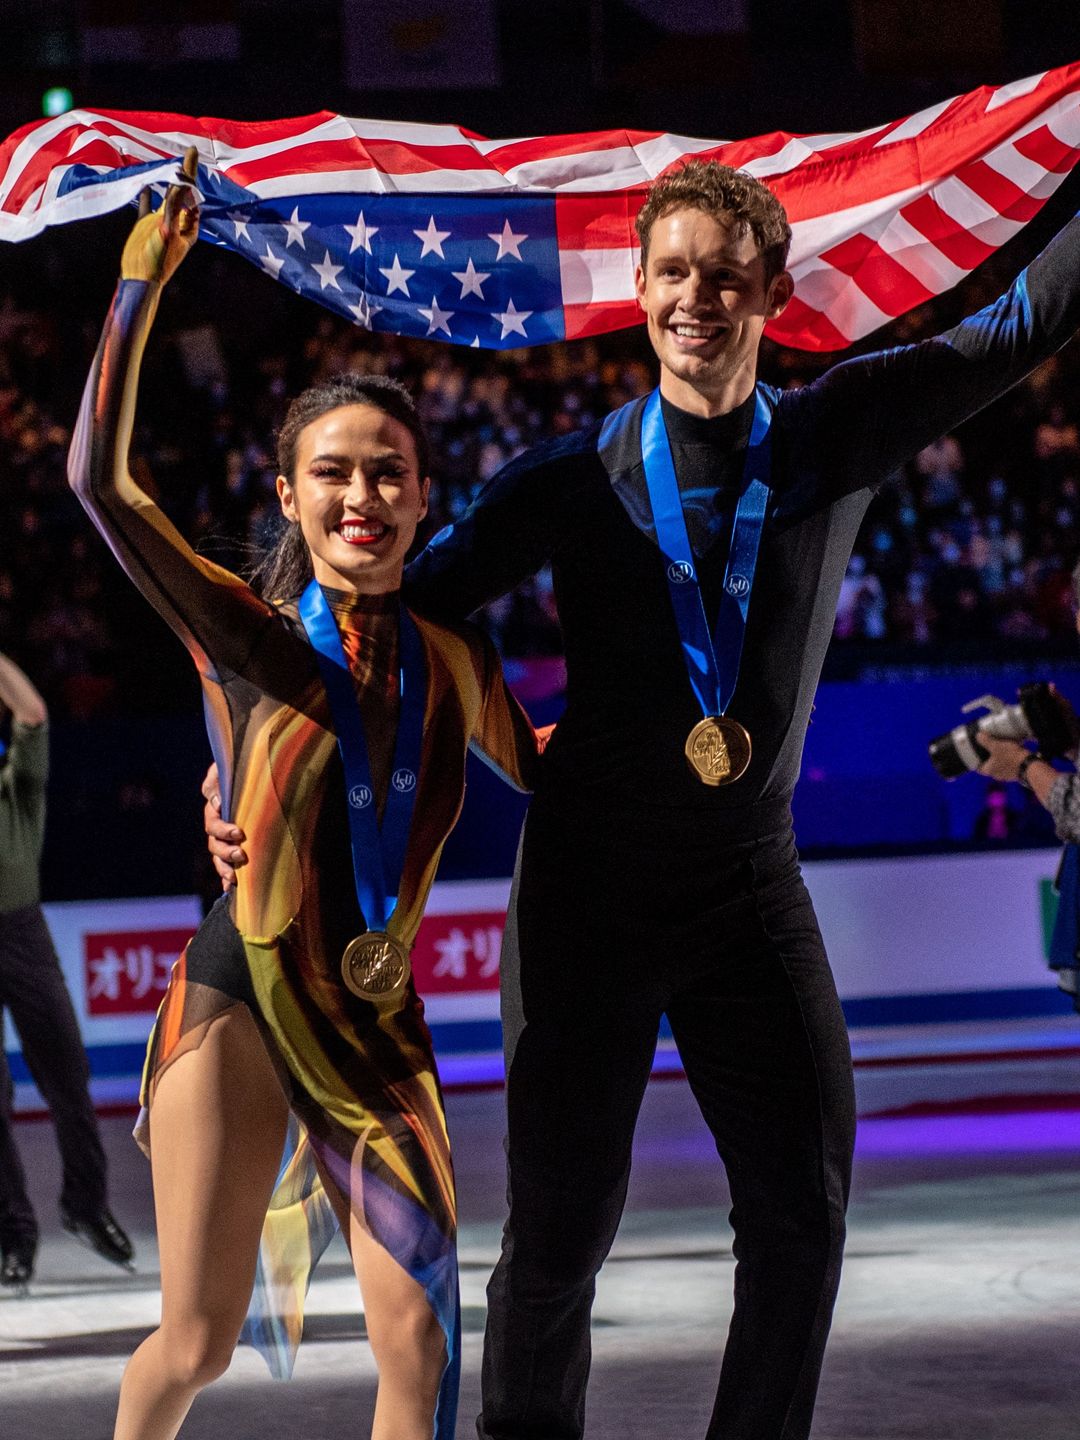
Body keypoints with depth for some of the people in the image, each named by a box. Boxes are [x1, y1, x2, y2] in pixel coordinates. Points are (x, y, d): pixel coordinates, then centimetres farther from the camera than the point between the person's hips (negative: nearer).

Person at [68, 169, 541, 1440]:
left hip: (377, 1023, 3)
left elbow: (535, 765, 25)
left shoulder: (452, 655, 3)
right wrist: (143, 285, -23)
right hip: (238, 1000, -3)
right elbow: (98, 480, -22)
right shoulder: (249, 639, -8)